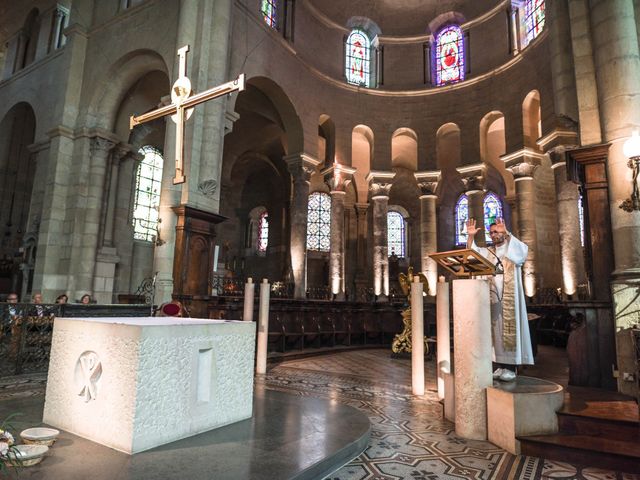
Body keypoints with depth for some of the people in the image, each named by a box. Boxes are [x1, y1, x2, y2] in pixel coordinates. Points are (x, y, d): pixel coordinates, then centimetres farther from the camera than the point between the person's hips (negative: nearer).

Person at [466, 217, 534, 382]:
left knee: (509, 328, -6)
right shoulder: (488, 252, 16)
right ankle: (501, 365, 7)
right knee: (497, 329, 3)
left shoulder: (514, 249, 6)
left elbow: (523, 250, -17)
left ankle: (511, 367, -3)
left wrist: (506, 233, -28)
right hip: (493, 296, 4)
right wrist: (471, 237, -15)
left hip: (509, 298, -4)